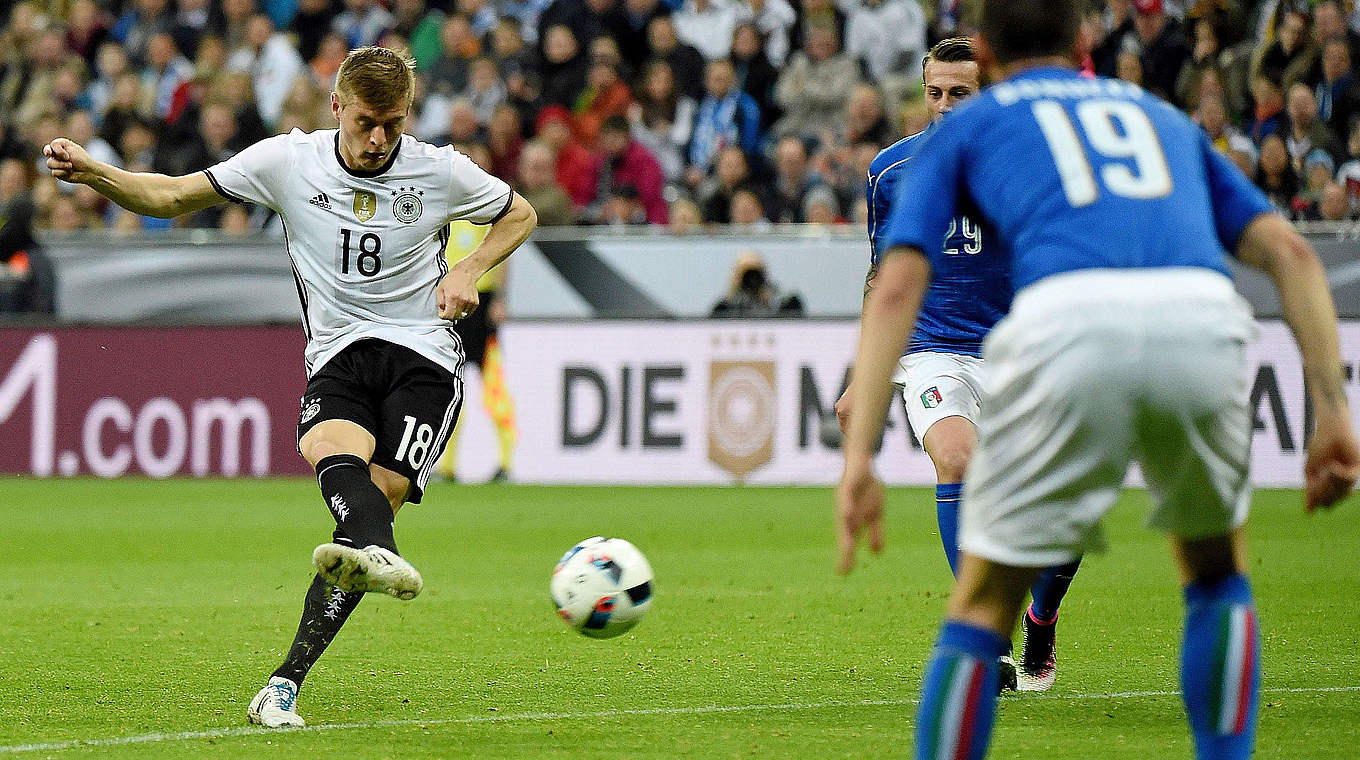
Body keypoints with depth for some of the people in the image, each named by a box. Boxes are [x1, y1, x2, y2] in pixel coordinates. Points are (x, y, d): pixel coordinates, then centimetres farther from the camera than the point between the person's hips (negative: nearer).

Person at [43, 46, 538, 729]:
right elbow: (171, 196, 6)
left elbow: (519, 215, 18)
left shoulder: (440, 172, 0)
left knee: (380, 494, -22)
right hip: (339, 356, 1)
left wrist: (468, 271, 0)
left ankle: (287, 680, -24)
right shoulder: (288, 161, 1)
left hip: (423, 353, -1)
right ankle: (377, 552, -68)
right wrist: (90, 171, -10)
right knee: (327, 446, -34)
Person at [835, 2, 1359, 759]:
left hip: (1069, 320, -2)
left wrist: (859, 460, 7)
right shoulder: (1163, 116, 36)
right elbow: (1289, 251, 24)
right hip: (1202, 316, 2)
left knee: (983, 609, 11)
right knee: (1219, 571, 28)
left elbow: (898, 286, 12)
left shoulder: (965, 127, 28)